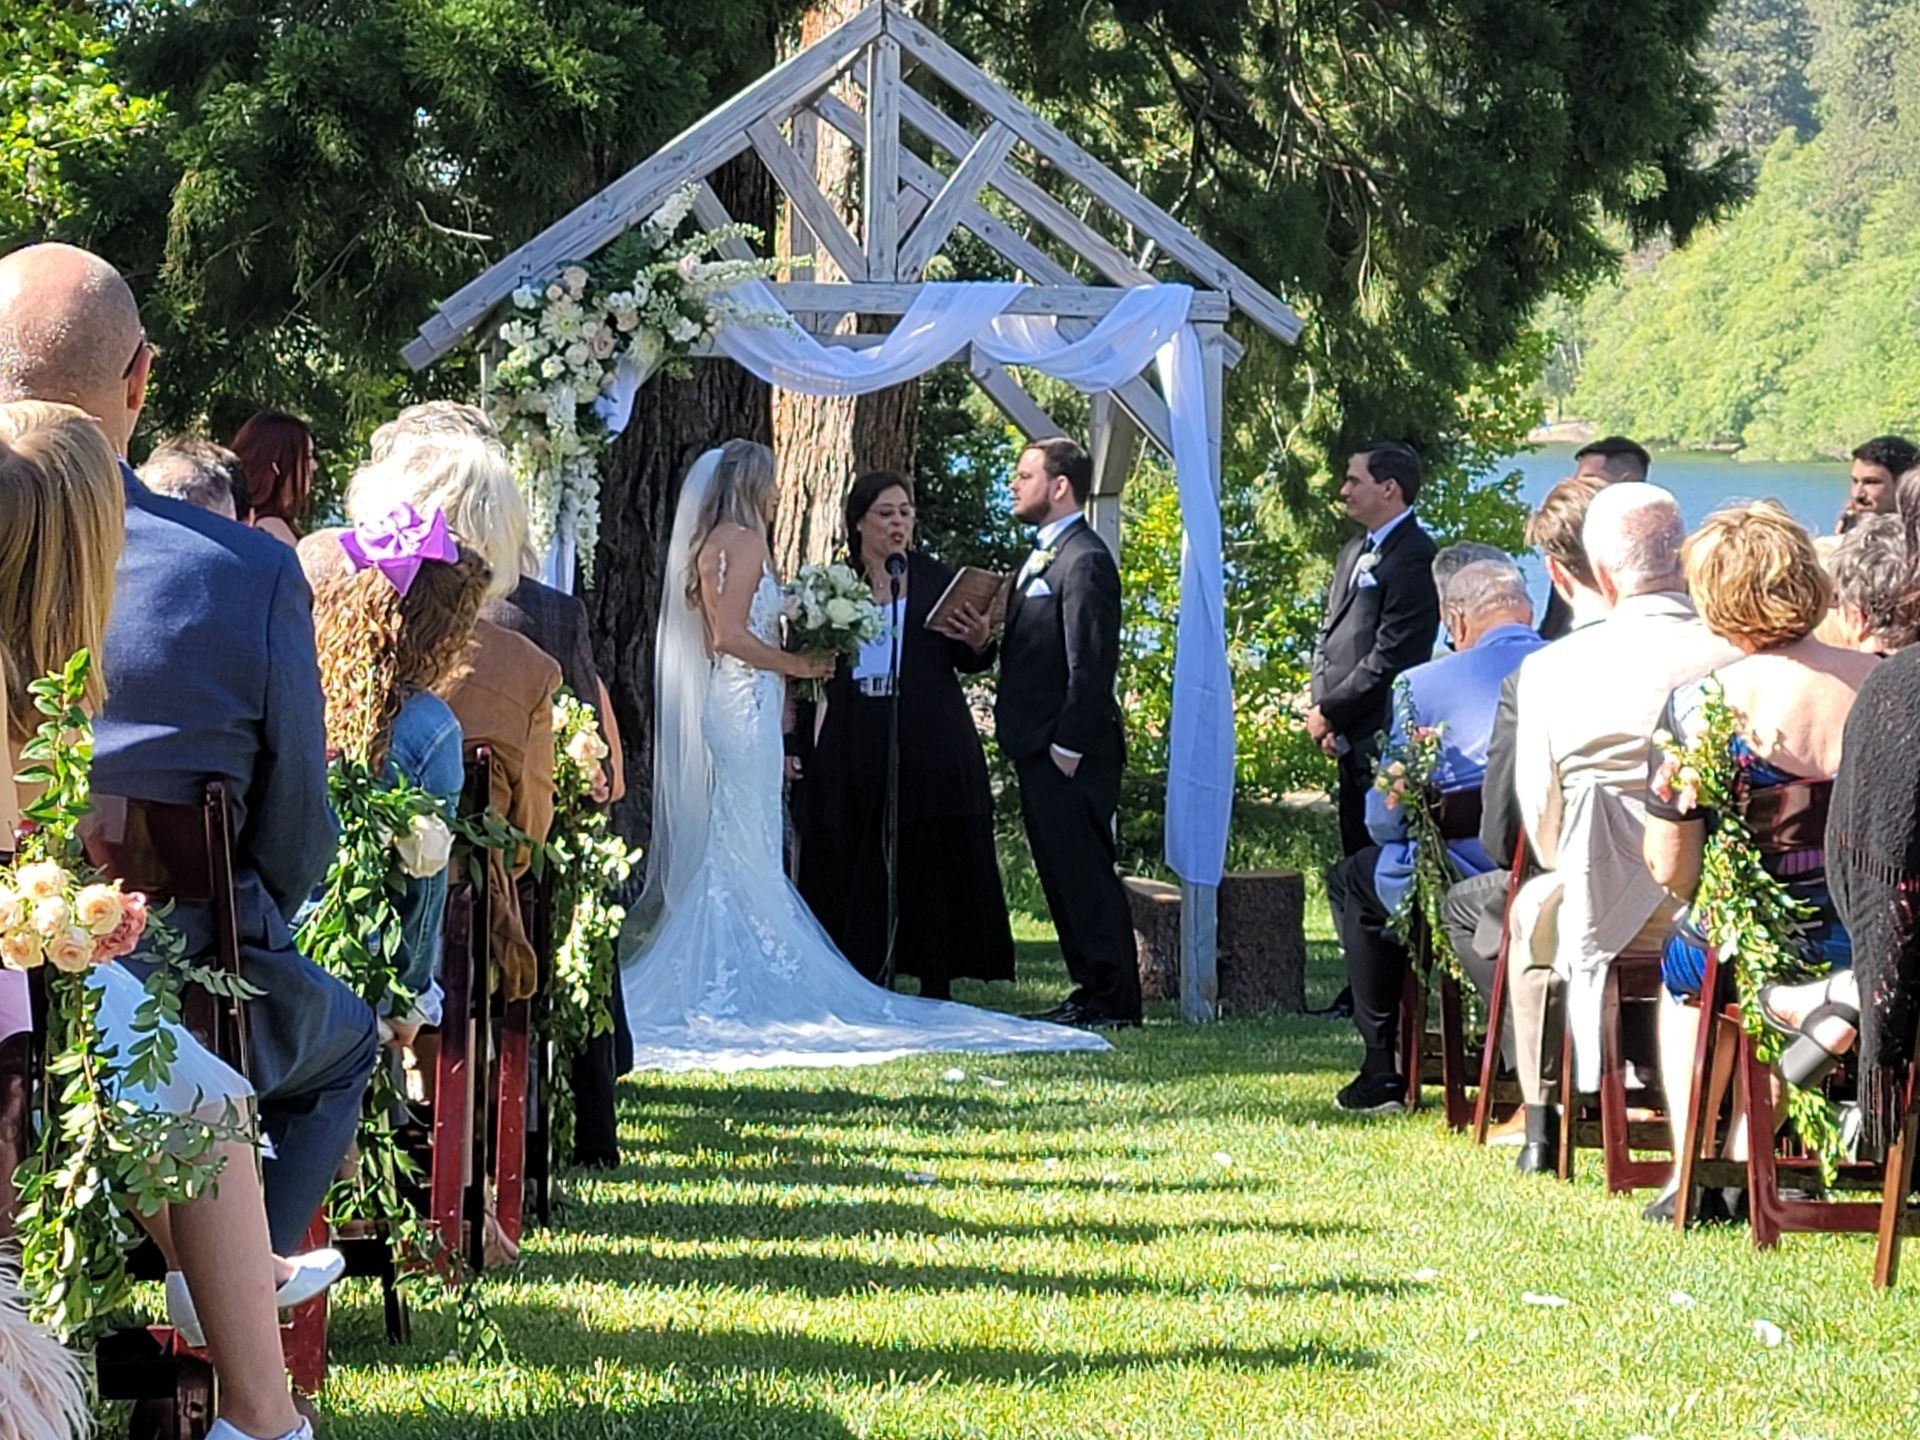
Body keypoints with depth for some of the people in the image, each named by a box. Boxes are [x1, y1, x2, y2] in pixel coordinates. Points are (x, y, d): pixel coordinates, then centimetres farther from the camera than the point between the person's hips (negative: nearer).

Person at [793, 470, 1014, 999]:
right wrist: (797, 742, 3)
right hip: (854, 751, 1)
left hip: (931, 745, -1)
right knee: (857, 870, 1)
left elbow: (968, 663, 8)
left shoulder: (936, 579, 7)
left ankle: (936, 991, 3)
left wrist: (979, 643, -14)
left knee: (932, 867, -1)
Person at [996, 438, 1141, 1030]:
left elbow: (1091, 663, -19)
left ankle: (1114, 1002, -3)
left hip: (1071, 756, -10)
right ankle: (1091, 991, 18)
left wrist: (1069, 744, -20)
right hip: (1039, 748, 10)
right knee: (1062, 875, 12)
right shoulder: (1041, 558, 18)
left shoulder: (1084, 560, -14)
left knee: (1084, 874, -7)